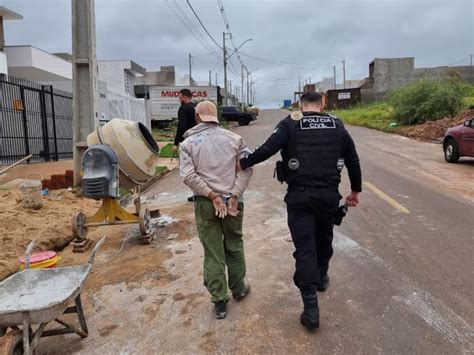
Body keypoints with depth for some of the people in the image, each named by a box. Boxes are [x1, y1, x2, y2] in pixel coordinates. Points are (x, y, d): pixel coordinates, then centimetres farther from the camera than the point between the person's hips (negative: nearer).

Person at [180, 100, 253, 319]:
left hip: (205, 203, -1)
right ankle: (238, 289, 35)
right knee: (234, 246, 19)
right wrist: (234, 196, -8)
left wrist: (212, 196, -11)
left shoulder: (188, 143, -2)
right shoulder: (233, 138, 1)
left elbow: (188, 175, -11)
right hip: (232, 201, 1)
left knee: (213, 253, 8)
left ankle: (219, 301, 17)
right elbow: (246, 168, -7)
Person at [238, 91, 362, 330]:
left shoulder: (290, 123, -1)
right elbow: (353, 160, 13)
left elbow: (268, 149, -15)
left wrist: (244, 163, -2)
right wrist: (355, 190, 23)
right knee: (324, 238, 26)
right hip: (329, 194, 3)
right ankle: (321, 277, 47)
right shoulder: (336, 125, 9)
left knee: (305, 249, 0)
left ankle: (311, 309, 0)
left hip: (299, 196, -3)